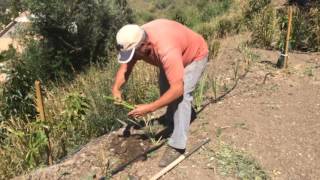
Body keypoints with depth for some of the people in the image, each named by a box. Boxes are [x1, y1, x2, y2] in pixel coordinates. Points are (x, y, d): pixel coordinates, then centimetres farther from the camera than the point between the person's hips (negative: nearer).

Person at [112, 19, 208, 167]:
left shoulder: (167, 50, -45)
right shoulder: (134, 41, -24)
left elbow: (178, 89, -44)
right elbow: (124, 68, -13)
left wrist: (149, 108, -43)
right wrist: (116, 88, -32)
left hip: (195, 55, -7)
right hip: (174, 56, 8)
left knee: (181, 96, -20)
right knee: (164, 88, 12)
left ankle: (176, 146, -12)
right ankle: (171, 119, 37)